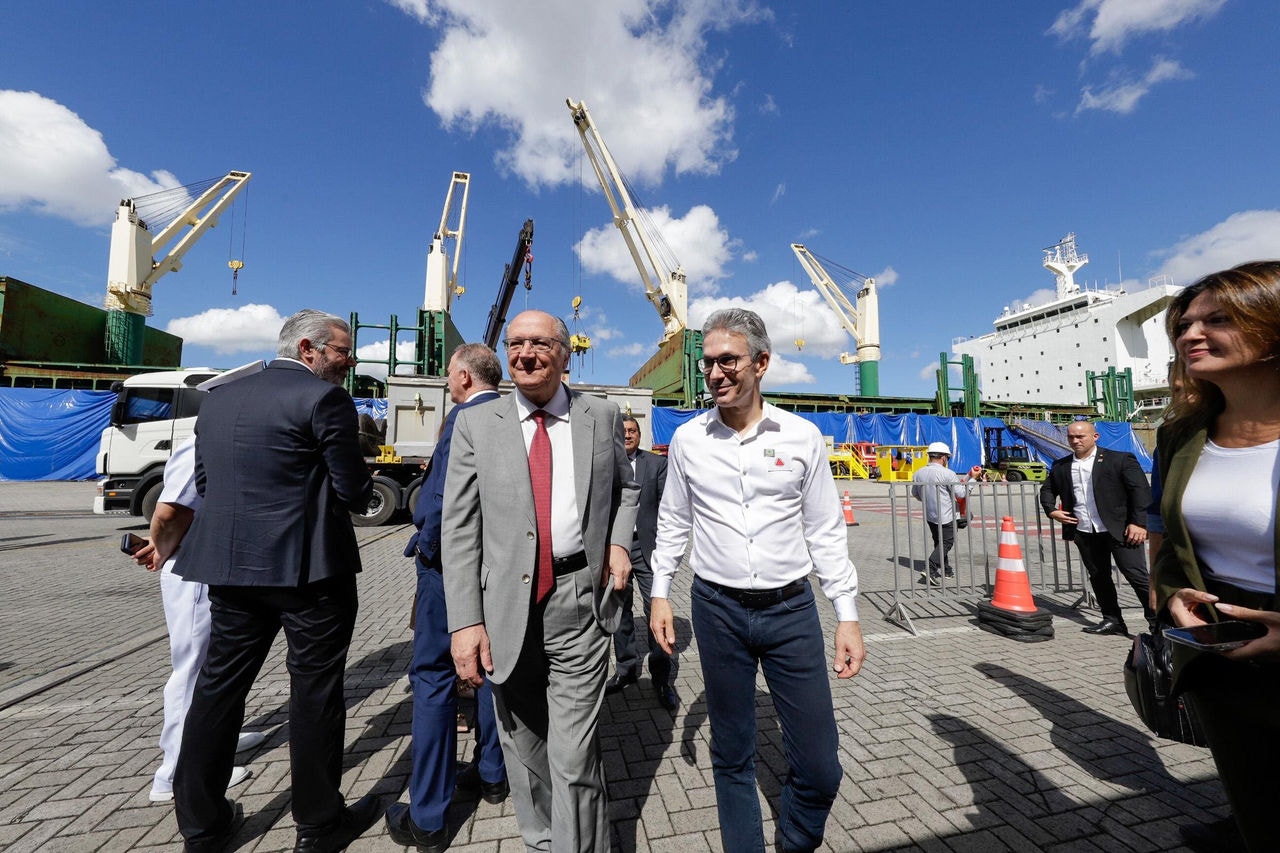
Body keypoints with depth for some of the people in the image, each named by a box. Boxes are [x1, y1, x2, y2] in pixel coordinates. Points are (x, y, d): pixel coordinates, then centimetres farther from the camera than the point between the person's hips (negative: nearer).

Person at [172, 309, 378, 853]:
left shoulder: (218, 400, 12)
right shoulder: (324, 398, -12)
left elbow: (204, 482, 15)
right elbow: (354, 493, -13)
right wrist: (357, 491, 8)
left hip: (231, 565, 7)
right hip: (309, 566, -7)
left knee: (219, 686, 18)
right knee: (315, 691, 6)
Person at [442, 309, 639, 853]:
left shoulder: (603, 417, 3)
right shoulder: (476, 425, -1)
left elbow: (625, 488, 18)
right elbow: (459, 529, -3)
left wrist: (619, 541, 0)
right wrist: (465, 622, -8)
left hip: (580, 601, -1)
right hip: (507, 607, 2)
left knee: (574, 757, 3)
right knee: (523, 750, 20)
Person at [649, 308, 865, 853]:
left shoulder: (802, 436, -4)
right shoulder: (688, 438, -1)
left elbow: (826, 532, 1)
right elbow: (673, 522, 8)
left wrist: (847, 615, 0)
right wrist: (660, 592, 6)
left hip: (791, 608, 0)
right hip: (717, 609, 1)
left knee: (820, 768, 8)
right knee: (732, 758, 15)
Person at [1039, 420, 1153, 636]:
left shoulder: (1120, 459, -2)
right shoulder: (1060, 466, 9)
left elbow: (1141, 490, -6)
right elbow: (1047, 489, 23)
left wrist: (1139, 523, -13)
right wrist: (1051, 510, 5)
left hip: (1119, 529, -4)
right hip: (1084, 533, 5)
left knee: (1137, 575, -3)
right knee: (1098, 576, 12)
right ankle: (1112, 620, 24)